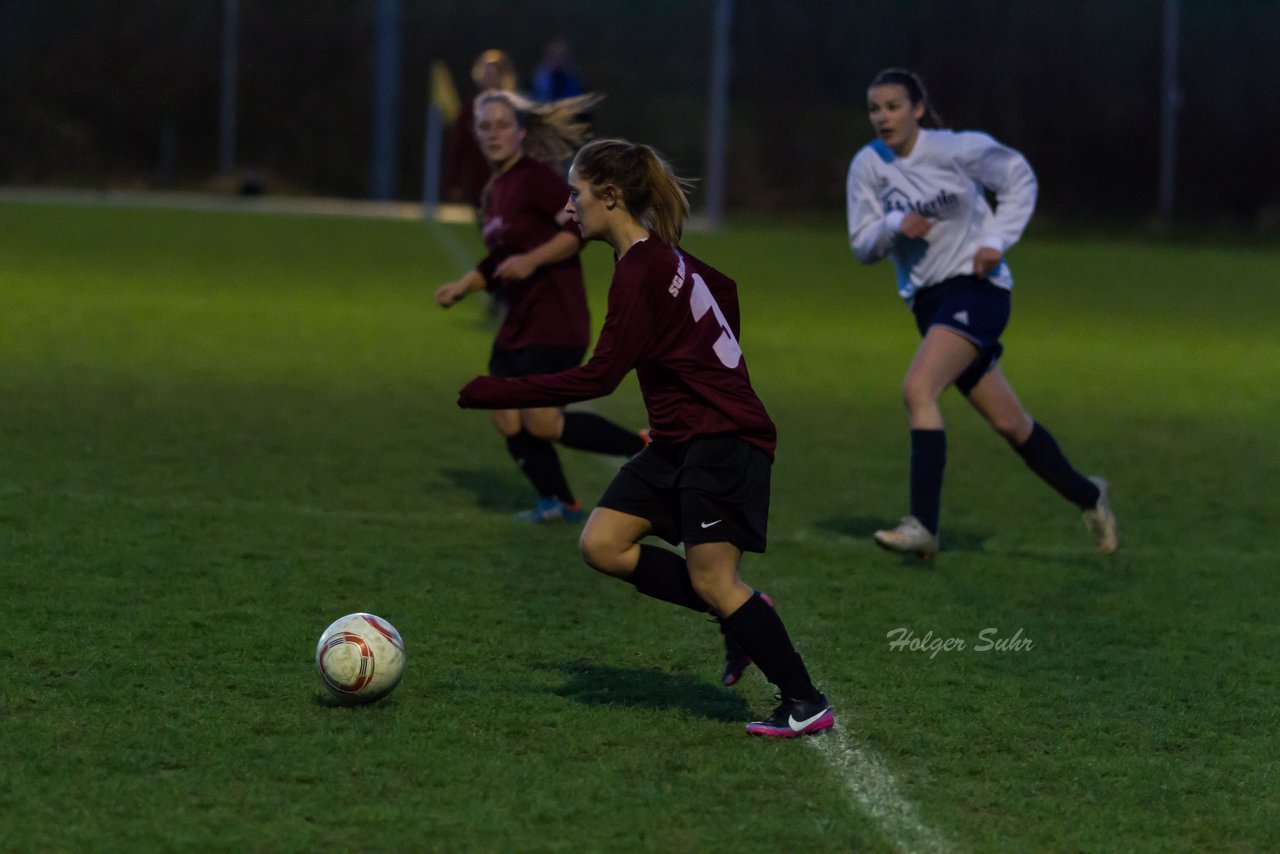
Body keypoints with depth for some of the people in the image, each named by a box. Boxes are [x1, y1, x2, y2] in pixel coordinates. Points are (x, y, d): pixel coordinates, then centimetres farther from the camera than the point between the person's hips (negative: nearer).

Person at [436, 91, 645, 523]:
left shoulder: (534, 178, -12)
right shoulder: (495, 191, 15)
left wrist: (532, 260, -27)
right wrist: (462, 287, 12)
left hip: (553, 321, -9)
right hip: (518, 322, 9)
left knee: (541, 422, -13)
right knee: (507, 418, 5)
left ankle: (644, 446, 0)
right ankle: (559, 503, 19)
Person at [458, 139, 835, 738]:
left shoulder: (641, 271, -20)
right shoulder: (661, 256, 9)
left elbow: (598, 378, -24)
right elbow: (723, 291, 26)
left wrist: (487, 392, -22)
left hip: (723, 440, -10)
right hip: (679, 441, 10)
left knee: (711, 580, -10)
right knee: (601, 545, 0)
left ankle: (806, 703, 0)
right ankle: (740, 611, 9)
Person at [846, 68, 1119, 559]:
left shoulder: (956, 150, -10)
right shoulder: (868, 166, 0)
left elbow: (1019, 178, 4)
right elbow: (862, 247, 2)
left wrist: (996, 240, -7)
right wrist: (894, 226, -19)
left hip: (976, 286, -5)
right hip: (926, 298, 5)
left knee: (918, 389, -26)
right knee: (1007, 423, 12)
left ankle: (923, 526, -30)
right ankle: (1087, 496, 34)